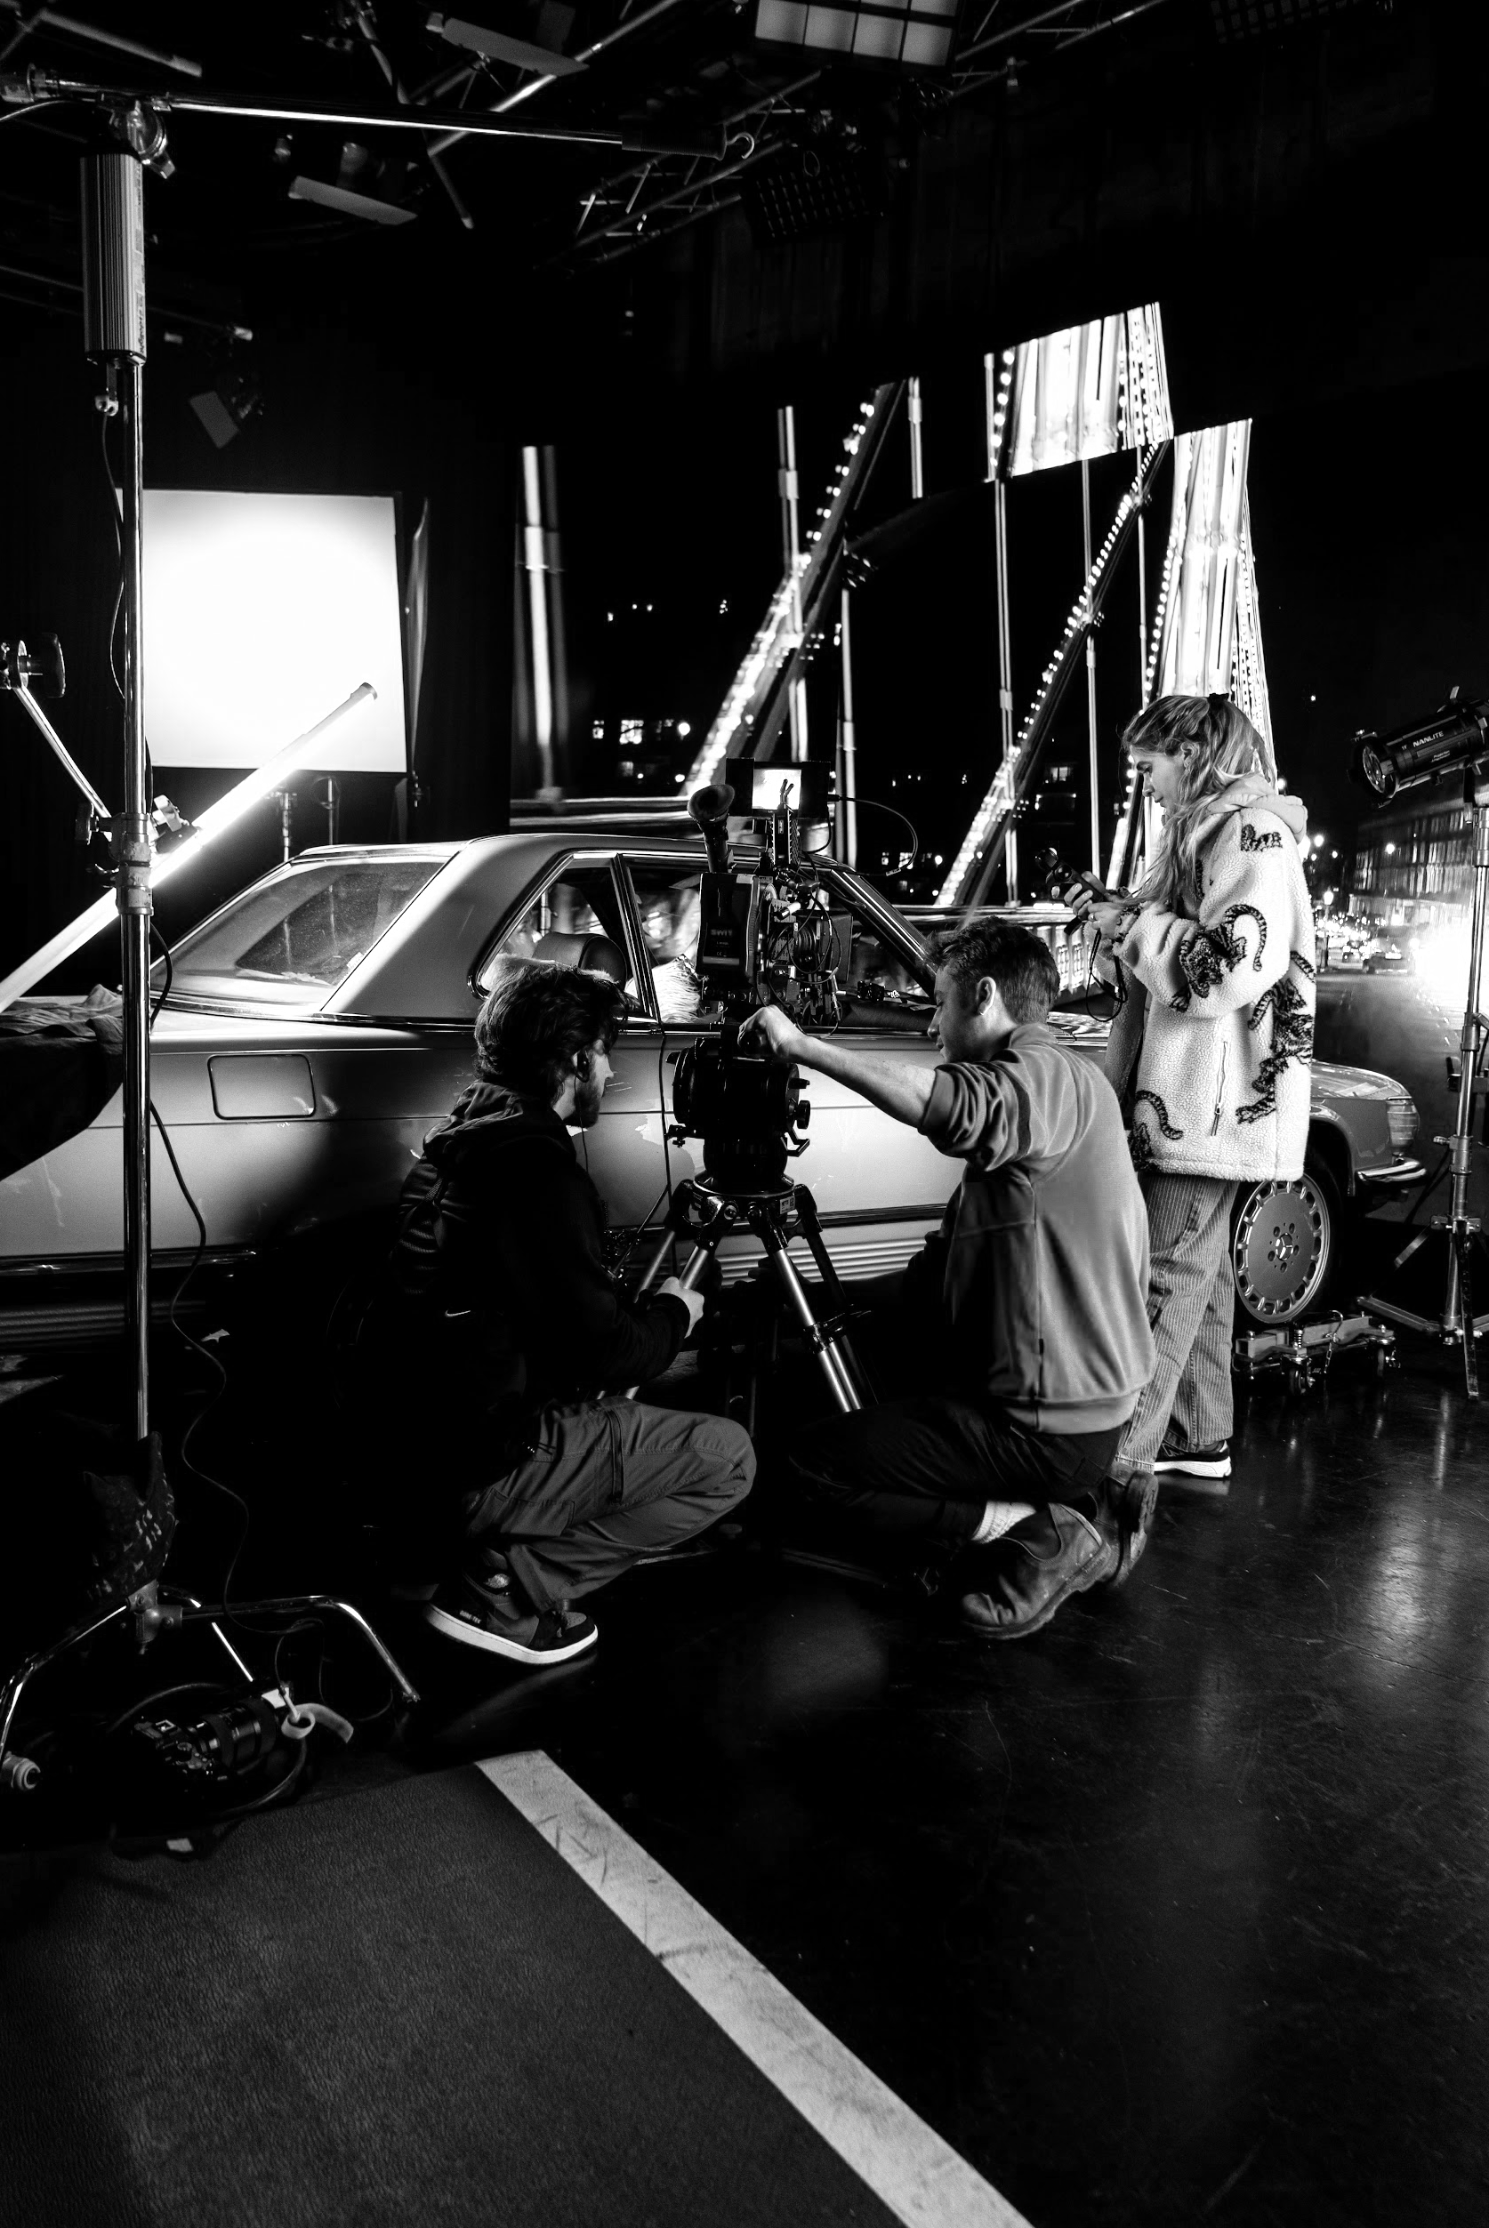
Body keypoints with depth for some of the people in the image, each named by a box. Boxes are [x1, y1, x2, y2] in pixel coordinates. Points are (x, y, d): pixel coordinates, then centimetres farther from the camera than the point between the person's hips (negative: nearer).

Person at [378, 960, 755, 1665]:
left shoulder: (461, 1141, 10)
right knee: (727, 1457, -3)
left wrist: (637, 1310, 13)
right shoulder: (536, 1168, -19)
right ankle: (502, 1589, -6)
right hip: (482, 1467, -10)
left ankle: (471, 1544, 13)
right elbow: (602, 1348, -18)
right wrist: (673, 1313, 1)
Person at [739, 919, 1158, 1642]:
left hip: (1048, 1430, -9)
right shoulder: (1058, 1081, 14)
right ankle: (1086, 1508, 13)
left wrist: (802, 1046, -32)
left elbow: (952, 1107, -40)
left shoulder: (1047, 1074, -16)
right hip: (1087, 1405, 9)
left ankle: (1046, 1536, -6)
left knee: (819, 1460, -4)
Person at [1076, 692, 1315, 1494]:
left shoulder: (1251, 831, -11)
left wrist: (1139, 927, -13)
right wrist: (1124, 918, 11)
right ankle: (1198, 1444, 24)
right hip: (1188, 1098, 10)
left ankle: (1113, 1463, -6)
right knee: (1197, 1273, 14)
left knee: (1164, 1278, -9)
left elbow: (1238, 966, -23)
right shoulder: (1206, 832, 19)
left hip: (1217, 1106, -10)